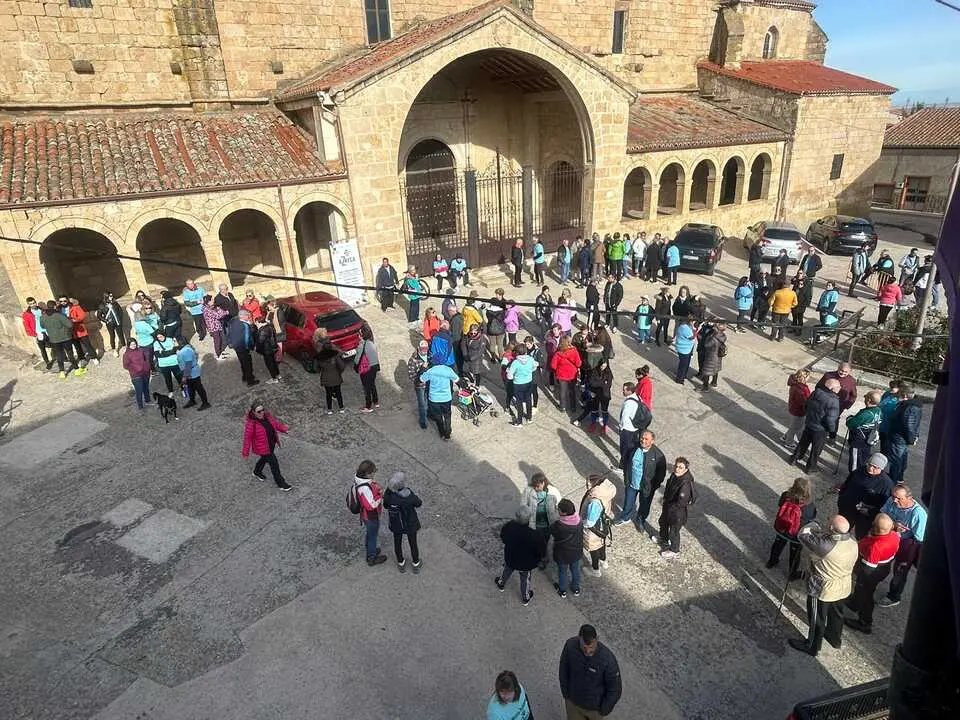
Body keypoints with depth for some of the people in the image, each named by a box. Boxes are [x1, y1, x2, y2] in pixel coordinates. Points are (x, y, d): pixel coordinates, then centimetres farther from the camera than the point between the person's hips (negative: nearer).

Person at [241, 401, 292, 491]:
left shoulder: (267, 416, -10)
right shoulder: (251, 424, -28)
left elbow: (275, 423, 1)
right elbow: (247, 438, -21)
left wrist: (284, 428, -16)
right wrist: (245, 452, -15)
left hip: (271, 444, 7)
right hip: (262, 448, -7)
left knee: (265, 459, 31)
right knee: (274, 463, 1)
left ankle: (257, 472, 60)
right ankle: (281, 484, 18)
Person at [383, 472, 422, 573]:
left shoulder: (388, 494, -26)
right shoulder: (409, 496, -36)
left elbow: (385, 506, -5)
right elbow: (419, 504, -16)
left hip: (396, 524, 3)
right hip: (410, 524, -2)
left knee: (397, 543, 26)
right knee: (413, 544, 22)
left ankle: (401, 564, 48)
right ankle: (416, 565, 44)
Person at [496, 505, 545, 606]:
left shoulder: (507, 527, -31)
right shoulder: (534, 536, -40)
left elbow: (503, 538, -7)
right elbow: (542, 552, -24)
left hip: (510, 559, 2)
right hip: (526, 564, -2)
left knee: (506, 571, 35)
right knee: (525, 580, 28)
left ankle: (501, 584, 63)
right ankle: (525, 598, 53)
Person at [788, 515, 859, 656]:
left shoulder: (826, 545, -38)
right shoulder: (853, 542, -13)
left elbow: (802, 535, -26)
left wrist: (813, 525, -8)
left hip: (823, 590, -7)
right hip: (844, 587, 7)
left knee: (817, 619, 14)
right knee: (837, 613, 30)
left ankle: (812, 646, 34)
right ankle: (835, 638, 54)